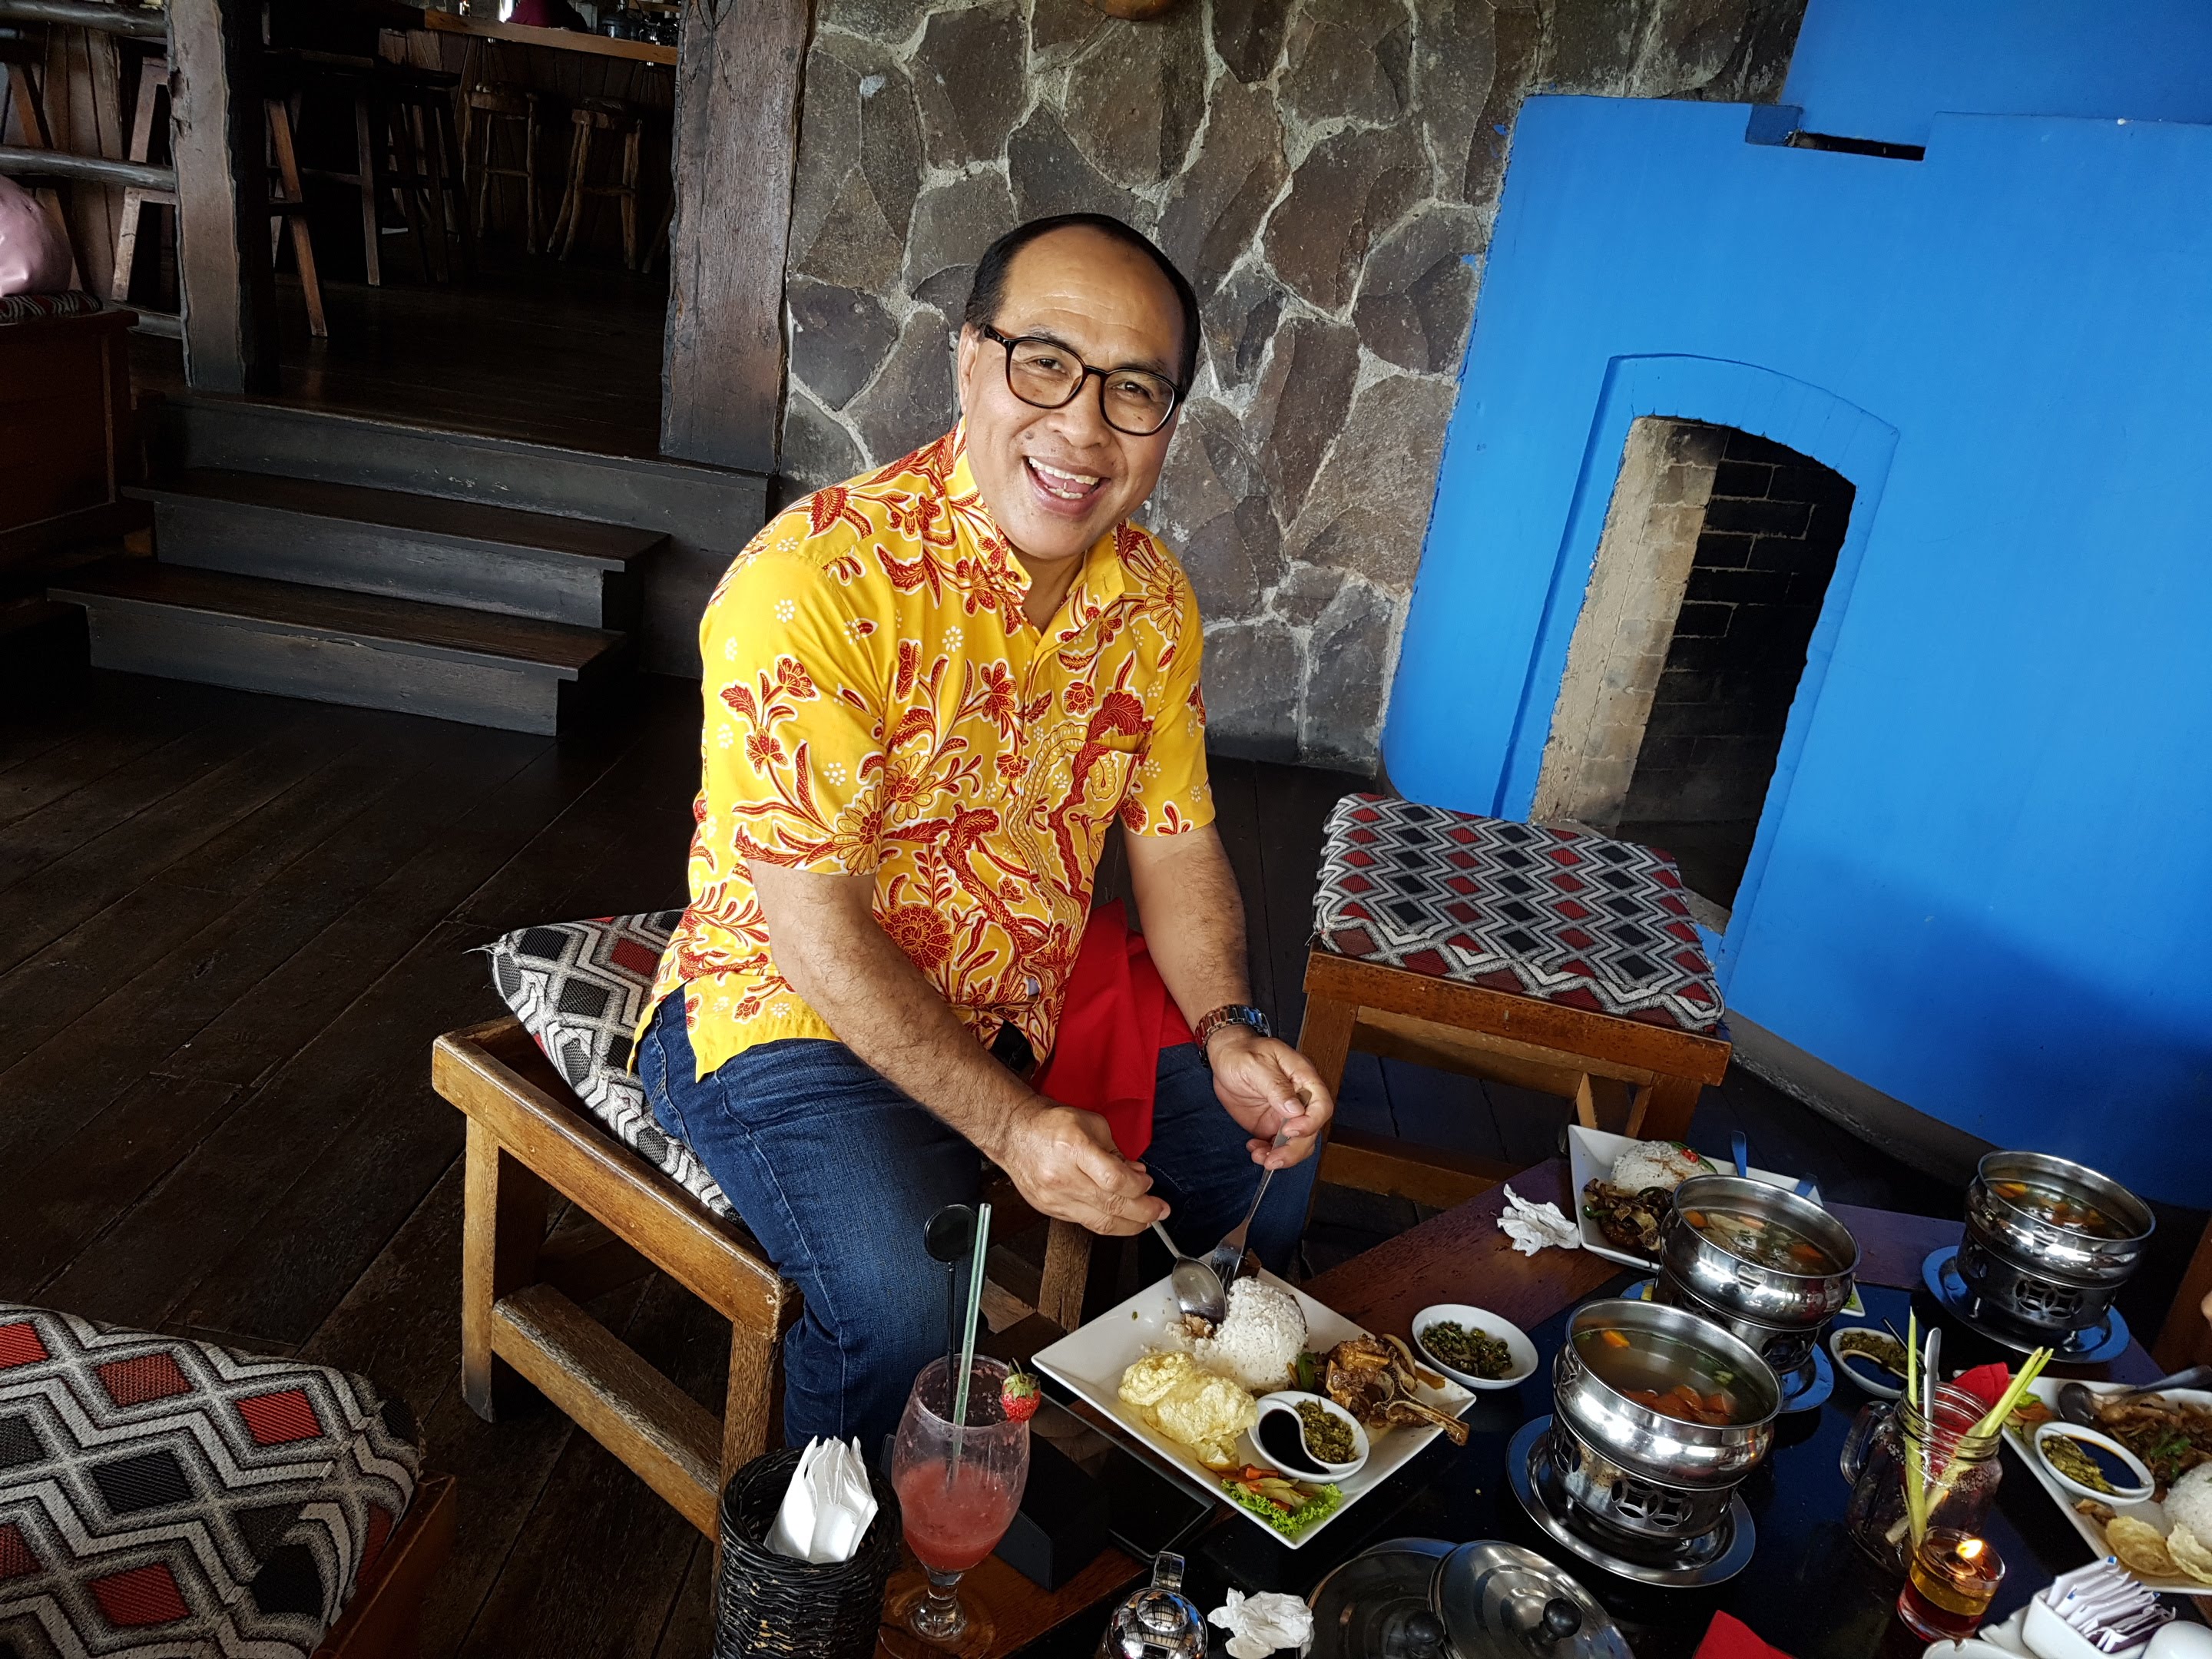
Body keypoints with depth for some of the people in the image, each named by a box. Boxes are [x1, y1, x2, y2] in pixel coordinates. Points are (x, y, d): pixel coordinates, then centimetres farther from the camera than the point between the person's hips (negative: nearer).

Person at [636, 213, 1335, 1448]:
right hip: (797, 1010, -6)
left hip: (1028, 997, 7)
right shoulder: (813, 583, -25)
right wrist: (1010, 1125, -29)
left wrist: (1227, 1031, -11)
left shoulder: (1153, 596, -3)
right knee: (906, 1298, -30)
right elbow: (815, 926, -25)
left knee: (1271, 1148, 10)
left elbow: (1176, 844, 5)